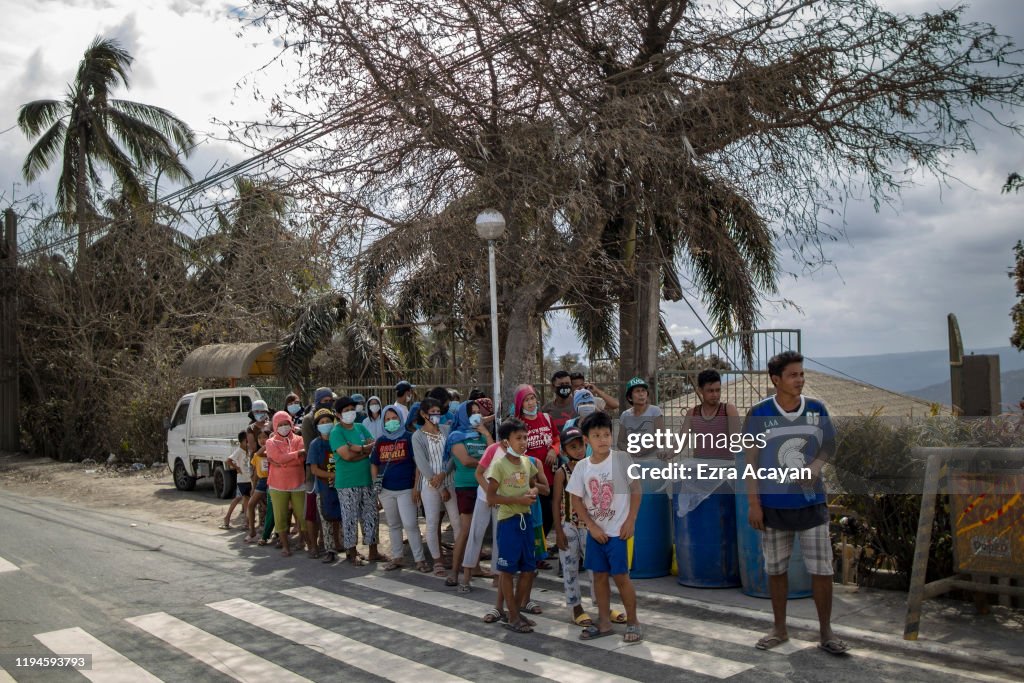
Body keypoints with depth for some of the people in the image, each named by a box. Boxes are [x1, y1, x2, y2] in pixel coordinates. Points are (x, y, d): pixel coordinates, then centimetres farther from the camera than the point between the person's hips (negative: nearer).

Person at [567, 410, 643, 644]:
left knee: (620, 576, -1)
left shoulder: (621, 459, -10)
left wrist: (630, 521, -11)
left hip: (619, 531, -4)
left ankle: (633, 622, 15)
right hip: (595, 532, 4)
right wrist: (592, 526, -6)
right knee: (599, 575, 11)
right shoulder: (582, 467, -1)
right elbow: (576, 500, 2)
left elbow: (636, 489, -7)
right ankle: (604, 623, 24)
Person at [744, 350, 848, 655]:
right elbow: (751, 460, -3)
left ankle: (826, 633, 18)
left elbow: (830, 445, 11)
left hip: (812, 503, 1)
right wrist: (753, 504, -7)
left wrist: (817, 464, -11)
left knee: (822, 570, 2)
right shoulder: (760, 413, -7)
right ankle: (779, 630, 26)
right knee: (776, 570, 10)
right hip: (774, 506, -1)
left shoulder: (816, 408, -1)